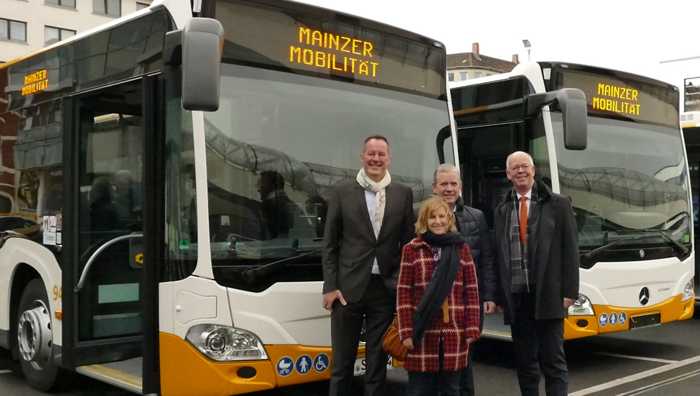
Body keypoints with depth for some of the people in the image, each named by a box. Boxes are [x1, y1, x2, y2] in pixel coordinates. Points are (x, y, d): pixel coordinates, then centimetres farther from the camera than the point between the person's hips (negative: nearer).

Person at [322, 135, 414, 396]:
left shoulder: (403, 194, 6)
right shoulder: (341, 193, 2)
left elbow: (408, 243, 7)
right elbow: (329, 245, 2)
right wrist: (330, 287, -4)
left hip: (386, 289, 1)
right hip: (348, 287, -1)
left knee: (378, 363, 9)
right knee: (342, 363, 7)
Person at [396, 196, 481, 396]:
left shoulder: (461, 248, 8)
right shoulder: (411, 250, 2)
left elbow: (472, 291, 6)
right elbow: (403, 293, -1)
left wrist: (472, 328, -1)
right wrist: (406, 331, -8)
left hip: (454, 333, 2)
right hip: (423, 333, -2)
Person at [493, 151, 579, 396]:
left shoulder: (557, 205, 2)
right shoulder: (502, 211, 11)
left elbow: (570, 251, -1)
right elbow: (498, 255, 10)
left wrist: (569, 291, -8)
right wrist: (497, 295, 5)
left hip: (548, 295, -3)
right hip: (515, 296, 3)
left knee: (553, 360, 0)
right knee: (524, 362, 10)